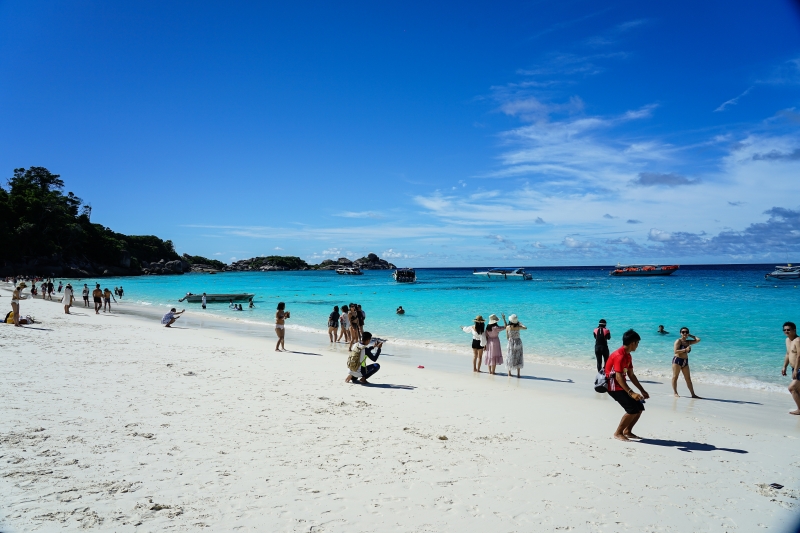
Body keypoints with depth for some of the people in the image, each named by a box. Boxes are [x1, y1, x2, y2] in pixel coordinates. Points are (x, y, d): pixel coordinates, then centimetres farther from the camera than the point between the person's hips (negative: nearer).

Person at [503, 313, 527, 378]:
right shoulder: (518, 327, -14)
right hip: (518, 343, -1)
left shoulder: (508, 327, -12)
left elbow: (507, 337, 0)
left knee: (510, 358, 13)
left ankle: (509, 373, 18)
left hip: (511, 343, 1)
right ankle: (518, 374, 7)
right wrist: (520, 324, 16)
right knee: (518, 358, 9)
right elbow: (525, 328, 6)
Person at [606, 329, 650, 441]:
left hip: (621, 385, 10)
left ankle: (627, 431, 17)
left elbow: (631, 375, 17)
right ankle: (618, 433, -5)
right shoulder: (619, 356, -22)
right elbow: (618, 377, -30)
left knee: (640, 407, 7)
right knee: (633, 409, -17)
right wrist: (631, 393, -37)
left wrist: (642, 391, 15)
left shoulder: (628, 356, 11)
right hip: (614, 386, -10)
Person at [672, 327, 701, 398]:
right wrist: (685, 350, -26)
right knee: (675, 377, -2)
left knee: (688, 378, 8)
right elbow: (676, 351, -18)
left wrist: (690, 335, 12)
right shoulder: (678, 341, -7)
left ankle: (693, 394, 10)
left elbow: (698, 340, 9)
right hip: (677, 360, -7)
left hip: (685, 361, 7)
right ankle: (675, 393, 4)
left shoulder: (688, 342, 12)